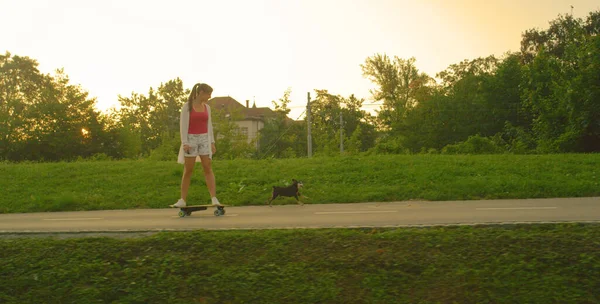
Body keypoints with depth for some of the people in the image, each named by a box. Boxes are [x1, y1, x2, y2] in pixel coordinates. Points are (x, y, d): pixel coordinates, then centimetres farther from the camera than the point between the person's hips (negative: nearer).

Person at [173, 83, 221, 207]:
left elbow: (209, 125, 12)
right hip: (191, 139, -3)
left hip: (204, 139, 3)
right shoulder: (187, 106, -5)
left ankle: (214, 198, -10)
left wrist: (212, 142, 7)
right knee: (188, 170, 0)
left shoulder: (207, 107, 9)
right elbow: (183, 125, -8)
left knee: (208, 169, -5)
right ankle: (182, 200, 8)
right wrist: (185, 143, -16)